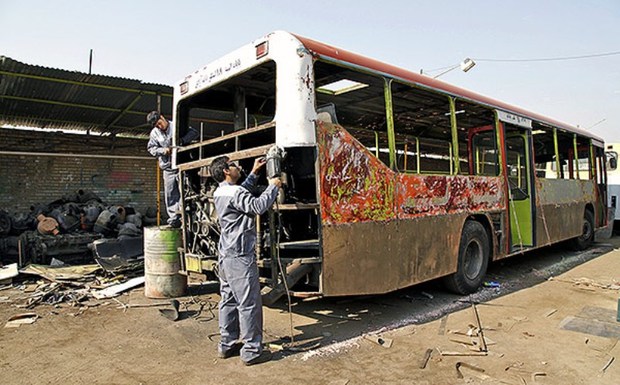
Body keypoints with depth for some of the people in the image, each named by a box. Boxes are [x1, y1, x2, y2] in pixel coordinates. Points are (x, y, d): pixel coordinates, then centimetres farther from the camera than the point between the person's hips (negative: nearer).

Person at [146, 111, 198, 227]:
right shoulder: (154, 133, 8)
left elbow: (194, 132, -5)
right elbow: (151, 148, 7)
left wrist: (182, 140, -21)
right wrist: (163, 151, -13)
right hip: (168, 168, 3)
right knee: (170, 195, 3)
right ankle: (174, 218, 8)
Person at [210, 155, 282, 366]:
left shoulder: (220, 193, 14)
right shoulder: (235, 192, -16)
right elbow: (258, 206, -26)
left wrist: (254, 172, 28)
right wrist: (273, 186, -12)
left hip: (226, 255, 10)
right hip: (240, 256, -10)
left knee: (229, 300, 15)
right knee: (249, 303, -3)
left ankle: (227, 345, 24)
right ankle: (251, 350, 4)